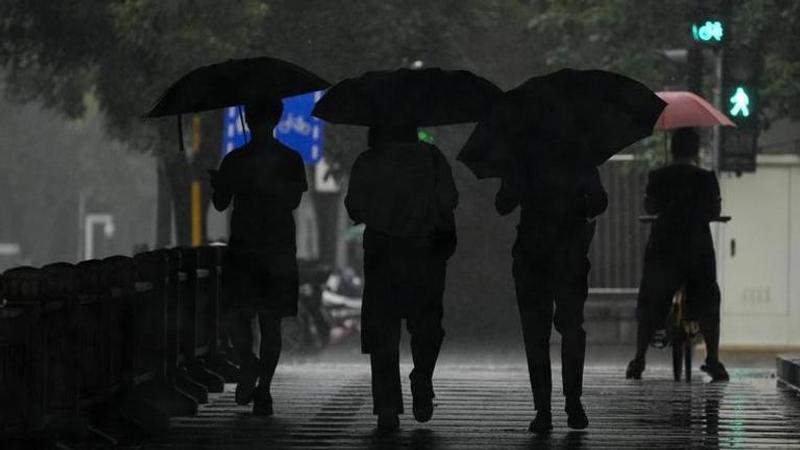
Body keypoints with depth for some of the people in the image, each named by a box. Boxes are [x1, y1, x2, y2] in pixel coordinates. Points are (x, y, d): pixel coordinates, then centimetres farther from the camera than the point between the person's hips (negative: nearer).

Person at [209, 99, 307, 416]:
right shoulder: (234, 160, 11)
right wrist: (219, 186, 2)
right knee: (235, 317, -6)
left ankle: (263, 389, 0)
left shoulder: (289, 160, 4)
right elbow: (221, 203, 12)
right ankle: (248, 366, 10)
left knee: (270, 321, 2)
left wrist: (263, 183, -4)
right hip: (241, 249, 1)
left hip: (277, 250, -1)